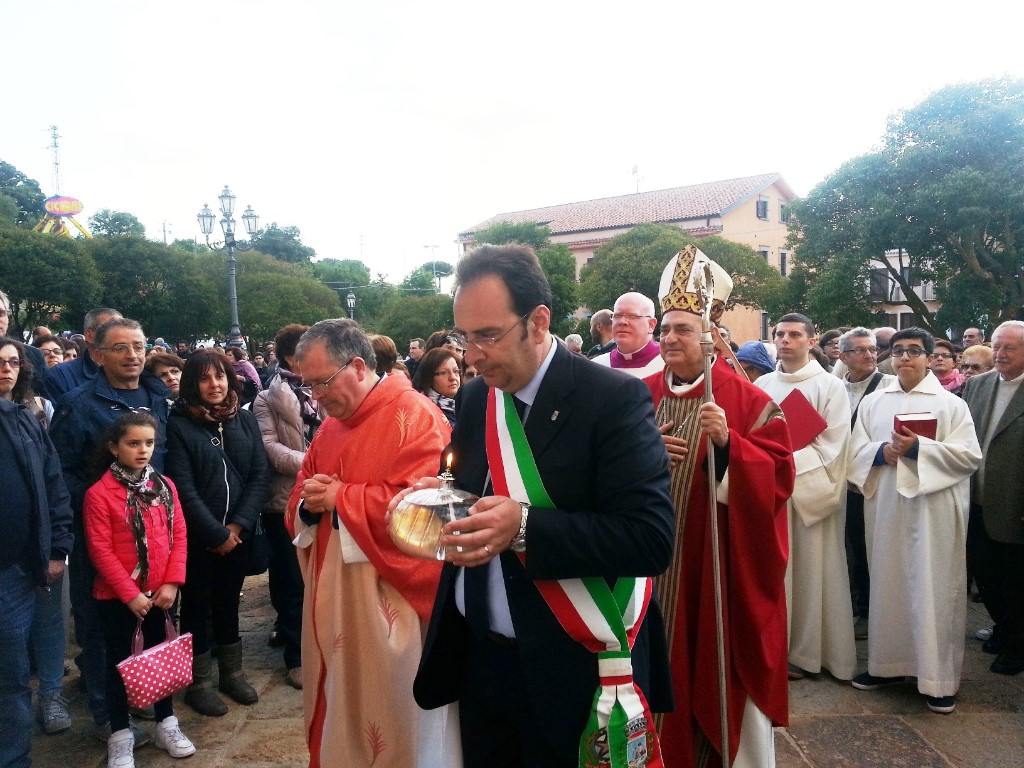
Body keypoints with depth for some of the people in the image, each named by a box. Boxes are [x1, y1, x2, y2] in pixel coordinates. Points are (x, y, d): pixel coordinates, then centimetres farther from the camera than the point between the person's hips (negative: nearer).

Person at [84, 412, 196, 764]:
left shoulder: (164, 486, 0)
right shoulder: (99, 493, -12)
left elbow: (179, 535, 1)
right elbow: (100, 550, -14)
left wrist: (172, 582, -7)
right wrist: (129, 593, -14)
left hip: (158, 591, 4)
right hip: (117, 595, -4)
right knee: (118, 661, 10)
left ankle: (166, 724, 30)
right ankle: (120, 734, 24)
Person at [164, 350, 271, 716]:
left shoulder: (245, 420, 3)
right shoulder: (179, 424, -9)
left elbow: (260, 477, 0)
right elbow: (183, 486, -13)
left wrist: (237, 525, -10)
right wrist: (216, 534, -13)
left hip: (237, 533, 4)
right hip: (196, 536, -3)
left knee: (228, 603, 17)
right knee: (197, 606, 9)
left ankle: (232, 673, 32)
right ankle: (199, 683, 24)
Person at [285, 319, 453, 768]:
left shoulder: (413, 415, -14)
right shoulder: (330, 426, 12)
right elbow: (302, 493, 19)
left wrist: (341, 498, -16)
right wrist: (308, 504, -6)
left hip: (388, 595, -8)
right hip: (332, 592, 8)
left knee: (389, 710, 5)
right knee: (336, 702, 18)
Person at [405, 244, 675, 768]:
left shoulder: (613, 399, -17)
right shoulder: (474, 397, 4)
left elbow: (651, 538, -23)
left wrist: (524, 528, -30)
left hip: (571, 671, -6)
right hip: (477, 658, 6)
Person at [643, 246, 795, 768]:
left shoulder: (746, 400, -5)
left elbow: (778, 475, -11)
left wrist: (728, 443, -26)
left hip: (720, 559, -3)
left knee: (718, 662, 7)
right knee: (663, 657, 12)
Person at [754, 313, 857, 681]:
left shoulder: (831, 387, -2)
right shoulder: (761, 386, 9)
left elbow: (831, 447, -9)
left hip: (811, 494, -3)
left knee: (810, 571, 3)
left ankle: (806, 651, 16)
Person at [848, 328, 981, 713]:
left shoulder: (951, 404, 2)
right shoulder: (872, 402, 11)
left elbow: (970, 455, -7)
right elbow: (856, 452, 7)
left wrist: (918, 448, -18)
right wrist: (882, 451, -13)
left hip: (934, 511, -3)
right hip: (885, 508, 3)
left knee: (934, 589, 0)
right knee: (887, 584, 9)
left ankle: (940, 678, 9)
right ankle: (887, 663, 22)